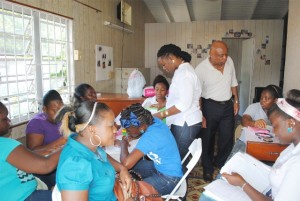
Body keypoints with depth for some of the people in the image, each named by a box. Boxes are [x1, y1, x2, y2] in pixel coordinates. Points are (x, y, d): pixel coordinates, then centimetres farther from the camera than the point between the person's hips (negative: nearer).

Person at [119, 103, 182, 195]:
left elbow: (126, 163, -37)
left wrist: (123, 144, -18)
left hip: (169, 179, -9)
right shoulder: (154, 121, -8)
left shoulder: (150, 137, -32)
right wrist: (131, 136, -4)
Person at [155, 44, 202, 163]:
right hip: (181, 122, 9)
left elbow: (184, 103, -24)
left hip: (186, 124, -9)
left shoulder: (185, 73, -17)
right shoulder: (181, 70, 13)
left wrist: (162, 115, -19)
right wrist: (163, 104, 12)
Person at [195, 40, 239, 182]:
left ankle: (220, 163, 38)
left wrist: (236, 100, 11)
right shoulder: (201, 68, -18)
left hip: (228, 105, 5)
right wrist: (201, 115, -12)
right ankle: (208, 169, 30)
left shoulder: (229, 61, -3)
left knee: (227, 138, 13)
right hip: (210, 106, -4)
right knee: (208, 139, 10)